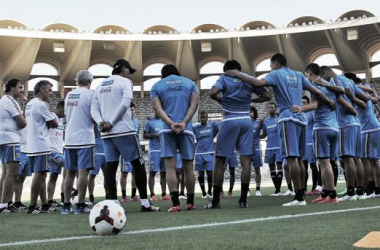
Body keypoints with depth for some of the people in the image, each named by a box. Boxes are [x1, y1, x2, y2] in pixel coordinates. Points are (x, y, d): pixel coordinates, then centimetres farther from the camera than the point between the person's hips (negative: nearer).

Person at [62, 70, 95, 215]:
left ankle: (66, 205, 11)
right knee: (83, 171, -5)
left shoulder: (69, 95, 12)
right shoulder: (90, 94, -7)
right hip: (85, 138, -6)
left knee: (70, 172, 10)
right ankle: (80, 205, -7)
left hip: (69, 139, 6)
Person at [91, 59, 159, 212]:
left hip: (106, 133, 6)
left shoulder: (100, 86, 18)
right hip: (124, 131, -6)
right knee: (138, 164, 1)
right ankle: (145, 203, 0)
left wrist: (101, 122, -5)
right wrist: (111, 123, -13)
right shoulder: (124, 82, -1)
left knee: (111, 167, 4)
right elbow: (125, 104, -15)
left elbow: (94, 109, 10)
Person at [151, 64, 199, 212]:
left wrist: (171, 124, -12)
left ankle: (176, 203, -13)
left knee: (170, 167, -4)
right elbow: (194, 104, 1)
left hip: (167, 129, -1)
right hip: (186, 128, 1)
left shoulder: (157, 86, 11)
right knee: (188, 167, 9)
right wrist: (183, 122, -9)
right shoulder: (190, 83, 14)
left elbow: (157, 108, -3)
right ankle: (190, 202, 12)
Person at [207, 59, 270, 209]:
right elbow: (266, 96, 10)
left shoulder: (224, 79, 2)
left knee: (220, 161, 4)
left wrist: (219, 100, 3)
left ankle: (216, 200, 4)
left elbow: (213, 92, -17)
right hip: (246, 121, 3)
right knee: (246, 160, 0)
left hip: (230, 121, -3)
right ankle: (243, 200, -4)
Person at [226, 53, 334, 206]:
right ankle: (301, 195, 8)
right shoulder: (298, 75, 20)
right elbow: (316, 92, 20)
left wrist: (238, 74, -8)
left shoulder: (276, 74, 2)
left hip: (288, 118, -7)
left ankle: (299, 198, -17)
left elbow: (259, 83, -16)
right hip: (301, 118, 7)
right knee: (298, 158, 9)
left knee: (291, 157, -11)